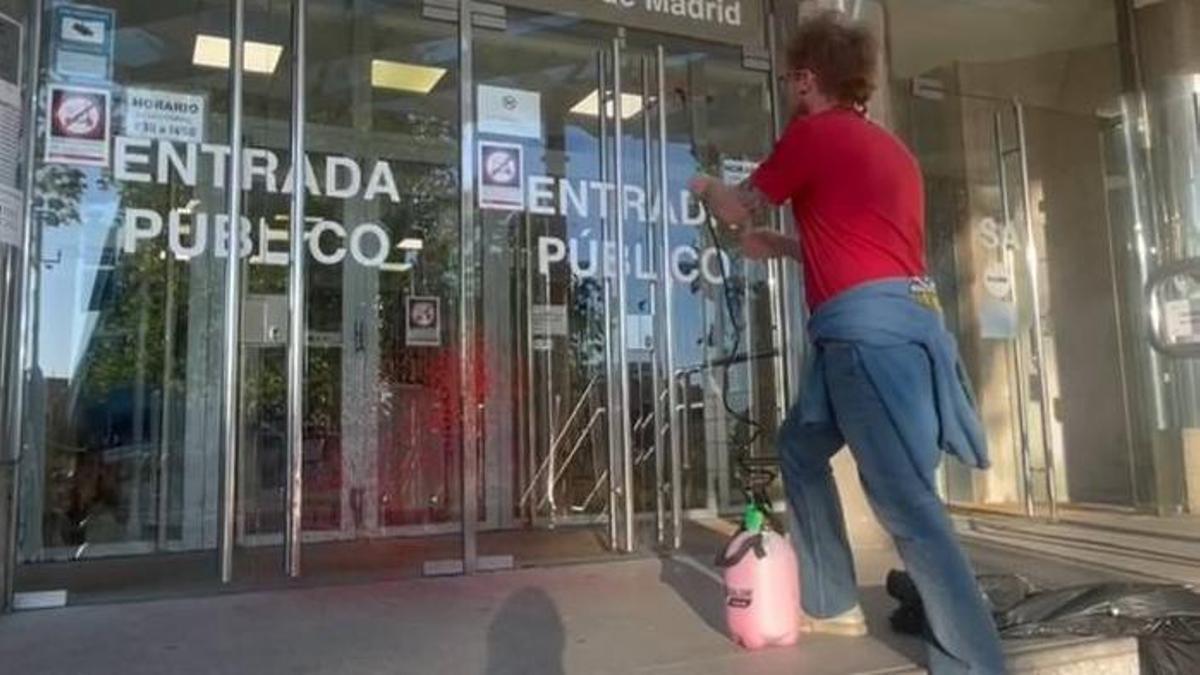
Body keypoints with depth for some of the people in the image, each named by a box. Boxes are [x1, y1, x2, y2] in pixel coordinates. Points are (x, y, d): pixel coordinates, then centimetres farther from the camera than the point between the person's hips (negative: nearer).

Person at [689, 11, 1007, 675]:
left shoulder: (813, 133, 0)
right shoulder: (889, 146, 25)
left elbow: (739, 210, 12)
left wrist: (706, 186, 33)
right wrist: (777, 245, 41)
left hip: (868, 327, -10)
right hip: (896, 319, 10)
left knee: (906, 501, -11)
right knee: (801, 446, 20)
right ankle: (832, 604, 26)